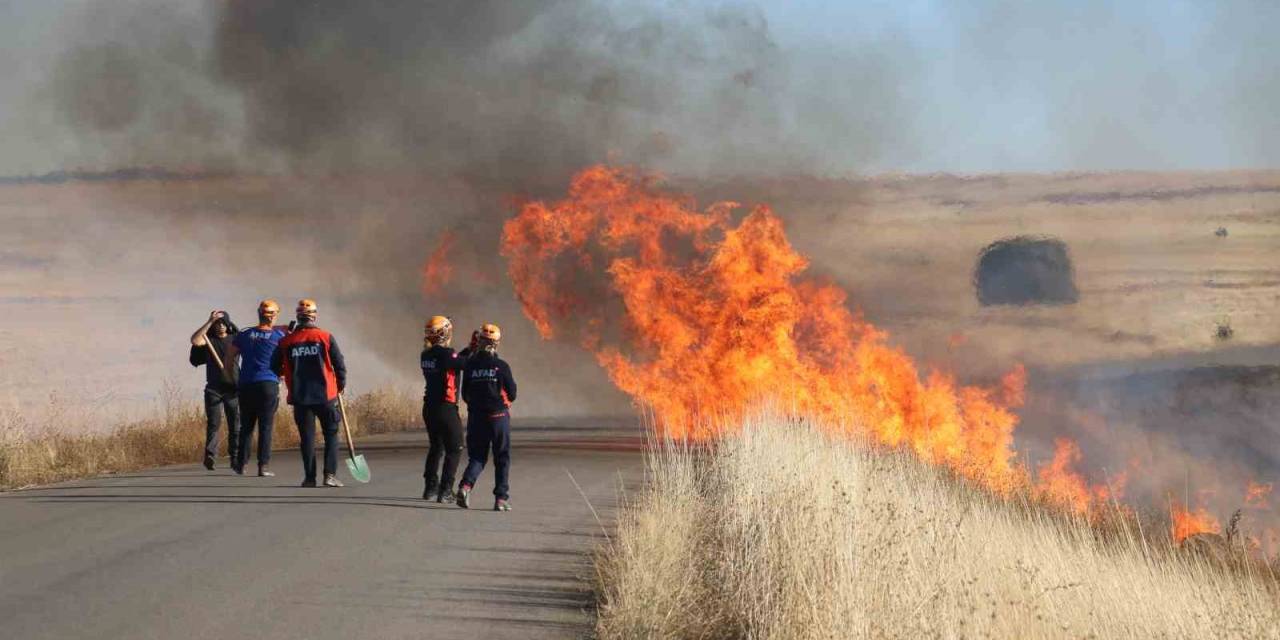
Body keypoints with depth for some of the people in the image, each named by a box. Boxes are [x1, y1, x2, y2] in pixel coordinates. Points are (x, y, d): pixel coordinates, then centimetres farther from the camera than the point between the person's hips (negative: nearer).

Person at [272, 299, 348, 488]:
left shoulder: (286, 342, 0)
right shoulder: (325, 337, -5)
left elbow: (275, 369, 6)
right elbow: (340, 364, -2)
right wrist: (341, 385, 15)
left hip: (300, 396, 1)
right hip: (325, 394, -1)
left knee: (307, 437, 8)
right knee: (331, 434, 8)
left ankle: (309, 477, 5)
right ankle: (330, 474, -2)